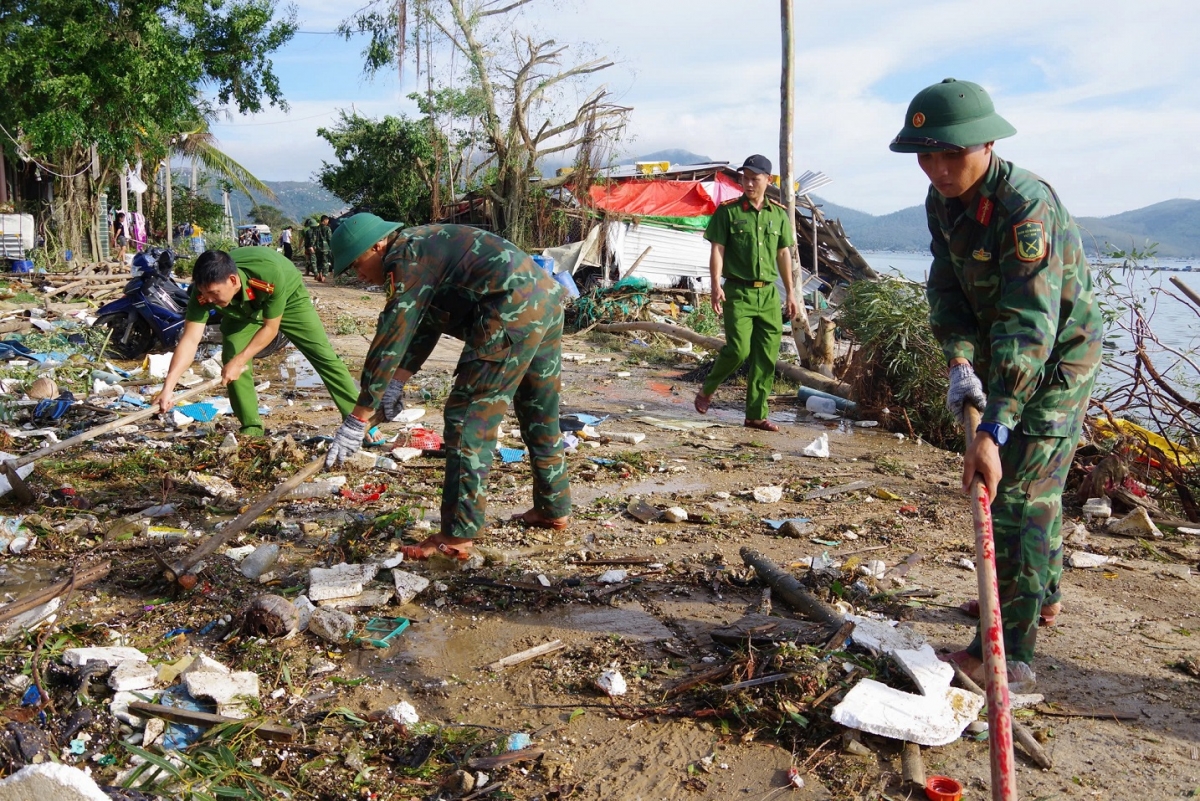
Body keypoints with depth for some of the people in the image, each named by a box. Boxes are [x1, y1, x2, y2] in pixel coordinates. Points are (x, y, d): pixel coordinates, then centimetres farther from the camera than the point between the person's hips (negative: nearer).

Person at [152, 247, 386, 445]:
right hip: (241, 308, 3)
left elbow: (270, 327, -31)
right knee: (231, 357, -15)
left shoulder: (270, 273, -46)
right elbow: (189, 340, -36)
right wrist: (168, 387, -44)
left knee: (324, 355, -7)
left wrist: (239, 361, -34)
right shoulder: (204, 289, -35)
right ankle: (251, 429, -2)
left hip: (287, 297, -3)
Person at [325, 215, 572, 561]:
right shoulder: (423, 246, 22)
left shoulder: (406, 258, -8)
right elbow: (422, 326, 25)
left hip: (514, 314, -10)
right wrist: (397, 382, 17)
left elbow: (389, 340, -12)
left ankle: (457, 536, -5)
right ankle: (554, 509, 33)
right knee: (540, 417, 20)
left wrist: (357, 420, -9)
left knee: (469, 417, -6)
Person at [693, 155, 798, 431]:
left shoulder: (779, 214, 11)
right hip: (738, 292, -4)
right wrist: (716, 285, -18)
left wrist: (790, 292, 14)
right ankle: (706, 391, 14)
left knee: (766, 357, 2)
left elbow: (783, 254, 16)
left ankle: (756, 415, 11)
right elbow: (717, 250, -5)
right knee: (739, 349, -13)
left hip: (769, 293, 4)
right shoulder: (728, 211, -2)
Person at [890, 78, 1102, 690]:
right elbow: (947, 289, -8)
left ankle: (1010, 654, -5)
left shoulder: (1027, 205, -31)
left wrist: (993, 429, -45)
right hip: (1004, 356, 9)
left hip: (1058, 358, -8)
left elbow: (1030, 324, -39)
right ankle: (1042, 595, 43)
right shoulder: (942, 200, -4)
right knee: (1035, 484, 22)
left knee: (1016, 493, -12)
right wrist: (961, 364, -26)